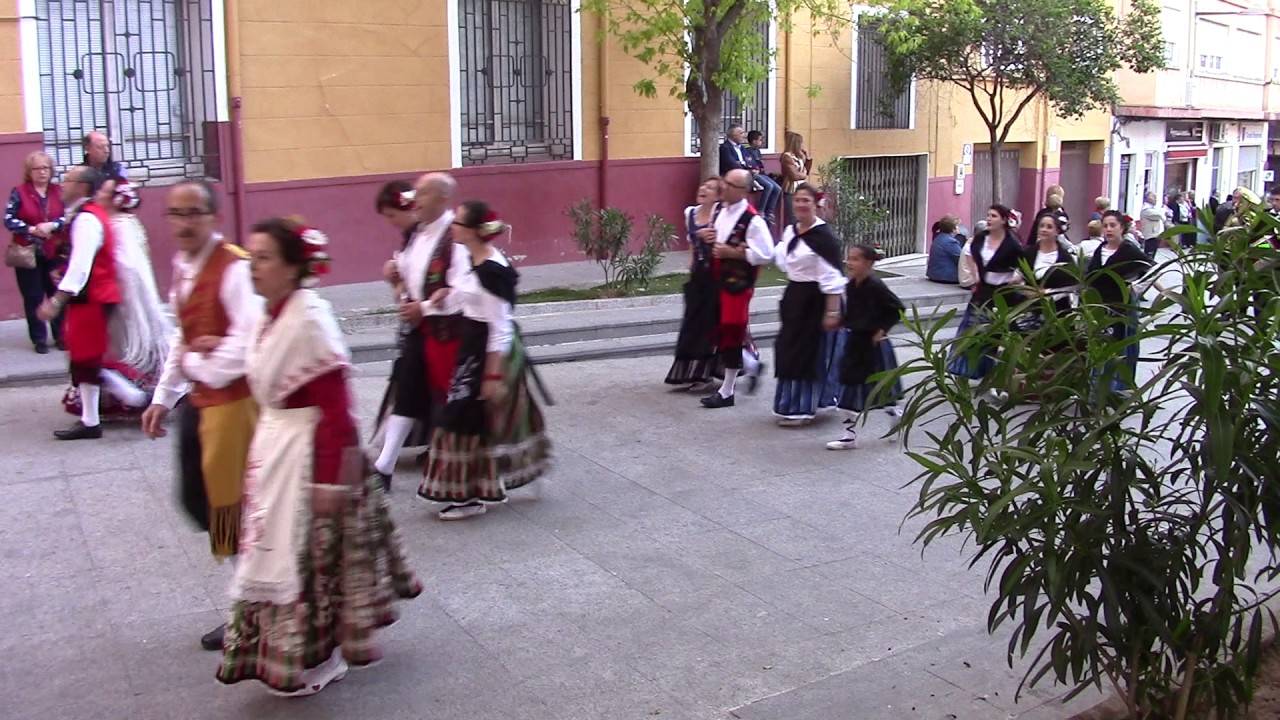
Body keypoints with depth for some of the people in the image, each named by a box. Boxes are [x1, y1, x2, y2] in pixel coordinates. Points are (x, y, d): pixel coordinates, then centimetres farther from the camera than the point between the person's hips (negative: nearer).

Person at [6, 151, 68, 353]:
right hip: (28, 253, -2)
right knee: (33, 298, 2)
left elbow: (69, 216, -2)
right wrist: (31, 229, -19)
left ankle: (60, 336, 16)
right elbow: (9, 220, -6)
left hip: (56, 252, 2)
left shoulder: (59, 191, 4)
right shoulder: (19, 192, -3)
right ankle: (39, 339, 10)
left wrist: (51, 225, -19)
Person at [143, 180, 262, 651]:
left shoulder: (234, 268, -19)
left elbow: (248, 341, -27)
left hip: (233, 399, -9)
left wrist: (199, 365, -13)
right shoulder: (182, 266, 10)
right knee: (196, 498, 15)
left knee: (231, 503, 2)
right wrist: (163, 396, 15)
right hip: (198, 398, 9)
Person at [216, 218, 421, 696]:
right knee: (282, 552, 18)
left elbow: (335, 409, -22)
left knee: (307, 555, 6)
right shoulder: (272, 316, 4)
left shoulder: (309, 320, -22)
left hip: (306, 454, -8)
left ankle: (316, 660, 25)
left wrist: (330, 479, -21)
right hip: (274, 451, 9)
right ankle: (300, 653, 36)